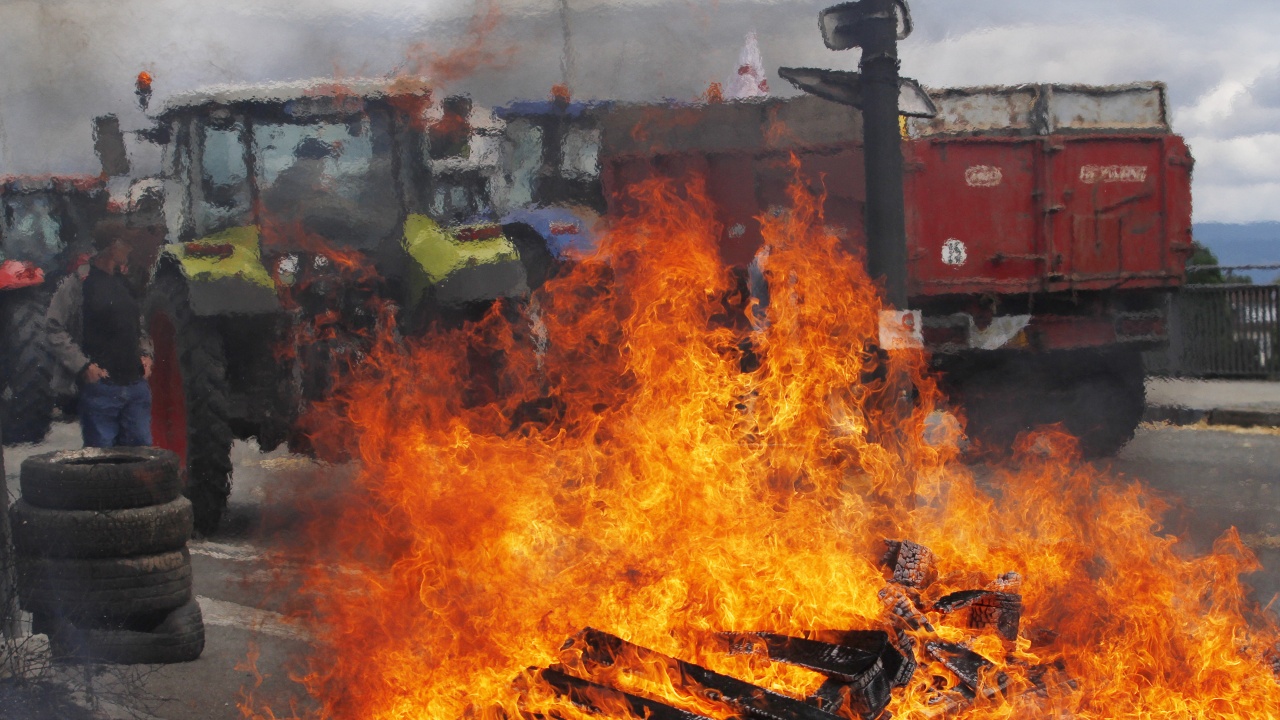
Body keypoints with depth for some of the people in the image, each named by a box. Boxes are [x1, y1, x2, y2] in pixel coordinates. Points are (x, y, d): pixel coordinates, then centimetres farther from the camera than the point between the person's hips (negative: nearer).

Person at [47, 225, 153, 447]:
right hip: (99, 385, -6)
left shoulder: (126, 282, 15)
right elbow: (56, 331, -8)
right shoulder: (77, 283, -6)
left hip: (136, 385, 6)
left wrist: (145, 353, 8)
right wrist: (83, 366, -15)